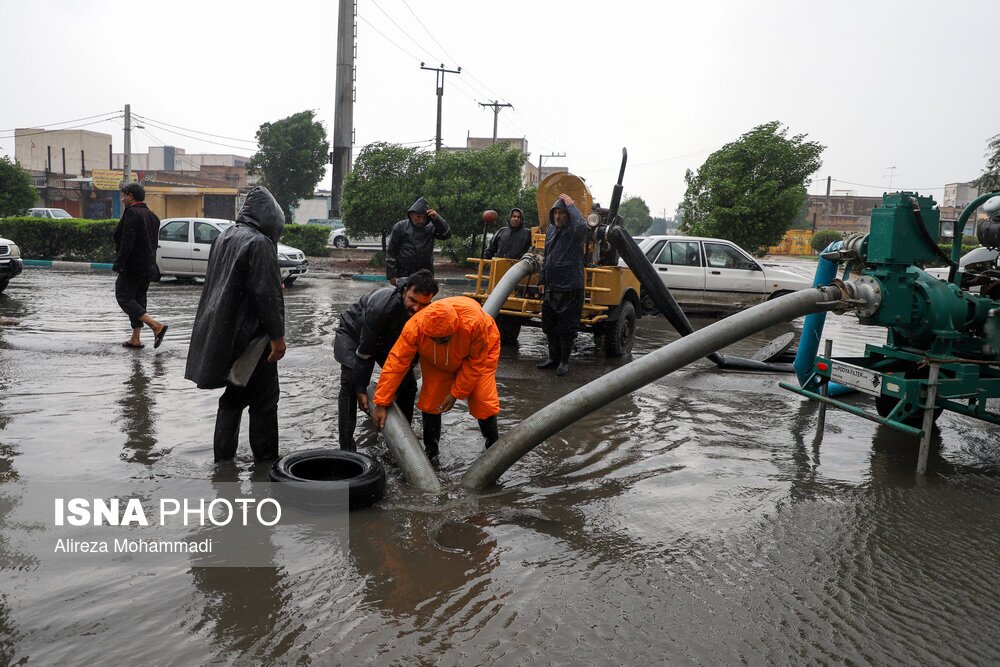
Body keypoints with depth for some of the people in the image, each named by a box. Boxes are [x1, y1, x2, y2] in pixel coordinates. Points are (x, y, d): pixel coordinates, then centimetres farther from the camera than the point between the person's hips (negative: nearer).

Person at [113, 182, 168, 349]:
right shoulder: (153, 216, 15)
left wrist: (119, 264, -18)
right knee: (138, 299, 13)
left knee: (124, 298, -6)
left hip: (133, 265, -9)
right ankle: (135, 339, 15)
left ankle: (156, 326, -19)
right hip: (148, 267, 9)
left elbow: (127, 242, -20)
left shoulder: (132, 213, -13)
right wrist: (150, 263, 18)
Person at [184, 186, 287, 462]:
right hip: (251, 337, -8)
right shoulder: (259, 243, -17)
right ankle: (265, 460, 9)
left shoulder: (224, 238, 9)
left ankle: (223, 458, 24)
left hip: (224, 334, 8)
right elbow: (268, 294, -19)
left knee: (233, 397, 18)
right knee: (263, 402, 3)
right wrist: (277, 336, -14)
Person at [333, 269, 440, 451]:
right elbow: (364, 351, -33)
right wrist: (361, 389, -27)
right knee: (350, 382, -22)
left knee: (408, 383, -2)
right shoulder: (381, 306, -42)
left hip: (386, 338, 5)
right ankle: (346, 448, -16)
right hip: (353, 333, -5)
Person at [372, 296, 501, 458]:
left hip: (481, 351, -2)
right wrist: (381, 404, -31)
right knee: (430, 401, -6)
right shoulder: (414, 327, -38)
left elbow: (476, 362, -28)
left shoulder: (475, 322, -44)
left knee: (484, 402, -9)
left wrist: (456, 393, -24)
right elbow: (396, 363, -33)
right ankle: (430, 451, 17)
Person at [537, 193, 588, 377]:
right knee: (549, 326, 15)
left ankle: (564, 361, 13)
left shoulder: (574, 232, -10)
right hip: (551, 289, 7)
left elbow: (582, 225, -36)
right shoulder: (551, 230, 12)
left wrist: (571, 205, -22)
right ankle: (553, 358, 29)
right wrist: (542, 280, 16)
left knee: (566, 328, 1)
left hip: (570, 289, -7)